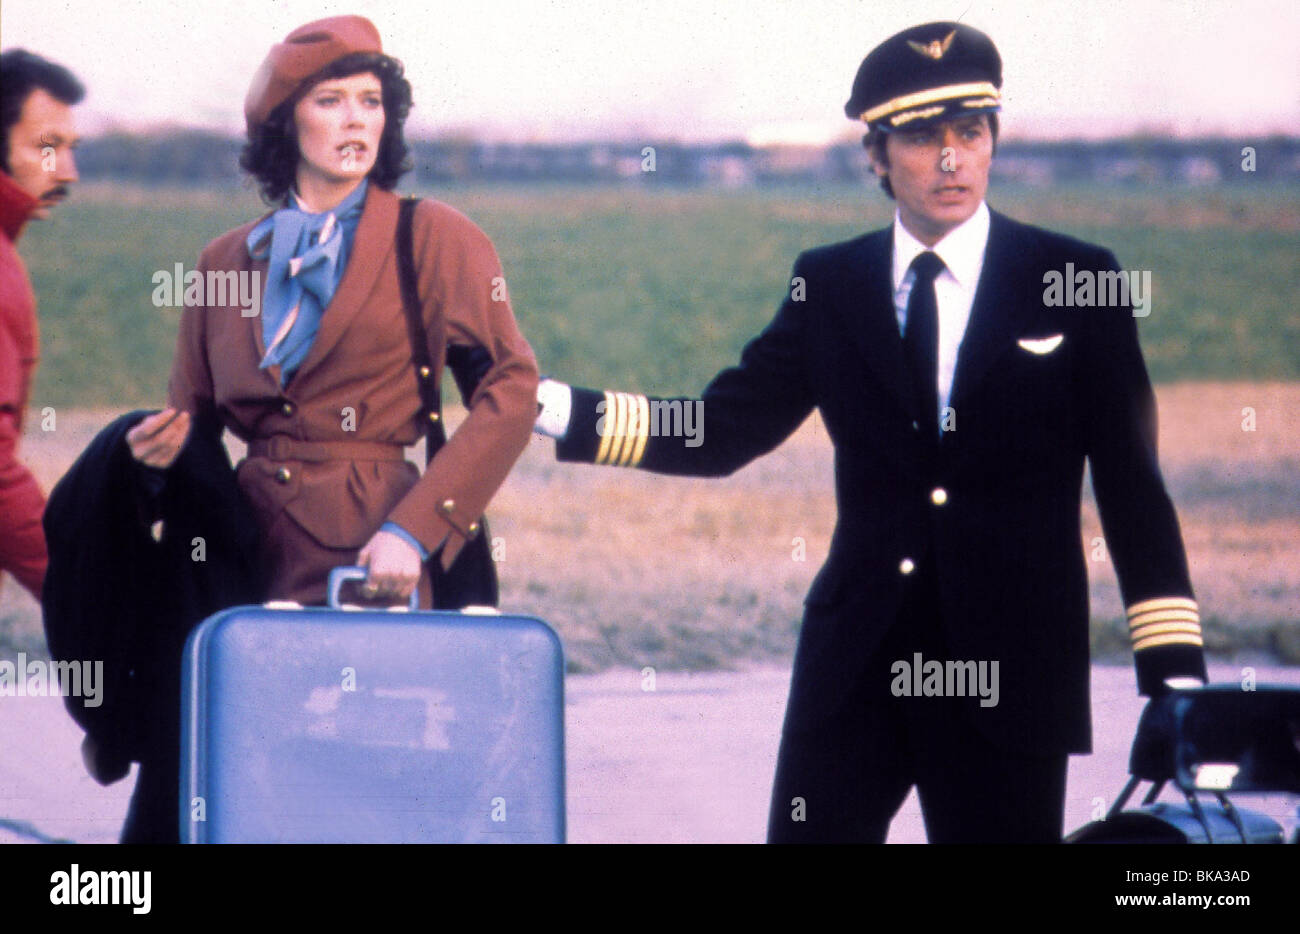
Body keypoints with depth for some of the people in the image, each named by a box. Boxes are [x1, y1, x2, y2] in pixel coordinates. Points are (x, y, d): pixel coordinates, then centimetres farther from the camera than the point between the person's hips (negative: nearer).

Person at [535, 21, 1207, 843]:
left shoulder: (1074, 284, 2)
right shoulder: (829, 286, 9)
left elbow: (1131, 483, 2)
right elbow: (721, 431, 8)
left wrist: (1175, 669, -3)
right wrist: (556, 409, -5)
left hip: (1009, 674, -2)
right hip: (854, 665, 2)